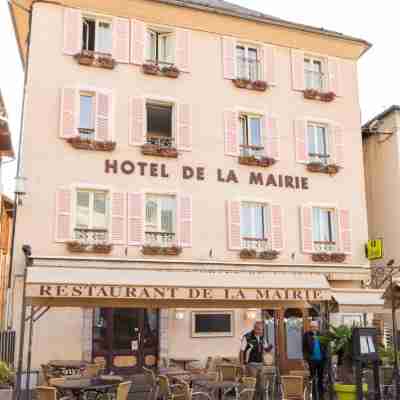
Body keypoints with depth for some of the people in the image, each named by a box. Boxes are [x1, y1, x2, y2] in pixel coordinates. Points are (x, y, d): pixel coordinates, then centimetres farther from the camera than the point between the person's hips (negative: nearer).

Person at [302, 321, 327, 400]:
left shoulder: (321, 335, 7)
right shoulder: (306, 335, -1)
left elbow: (325, 347, 10)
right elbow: (304, 348, -3)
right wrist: (306, 359, -9)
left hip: (321, 360, 3)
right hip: (312, 360, -3)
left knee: (321, 379, 10)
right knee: (313, 380, 3)